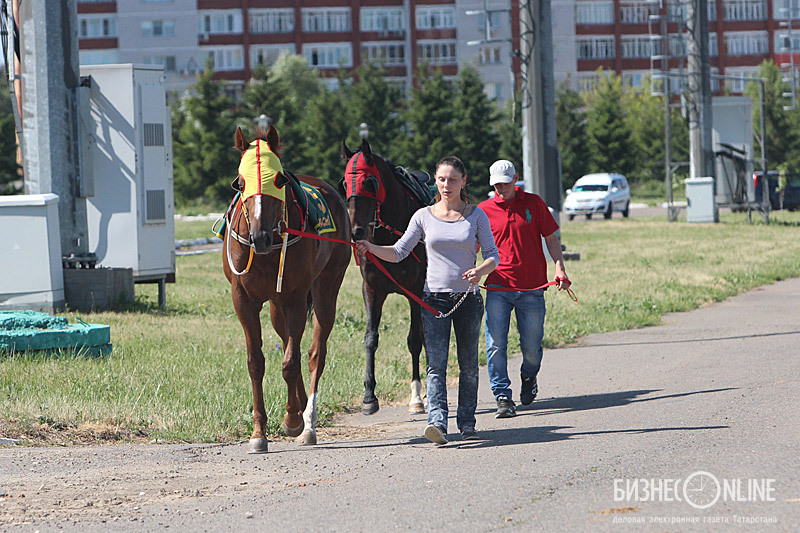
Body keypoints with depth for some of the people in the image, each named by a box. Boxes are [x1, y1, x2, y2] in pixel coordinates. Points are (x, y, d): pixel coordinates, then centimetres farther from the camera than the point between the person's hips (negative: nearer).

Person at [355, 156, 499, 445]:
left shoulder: (477, 216, 3)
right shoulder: (424, 216, 5)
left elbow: (493, 255, 0)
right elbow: (399, 252, 4)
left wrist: (481, 270, -21)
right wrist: (371, 248, -13)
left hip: (468, 299, 0)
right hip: (434, 299, 0)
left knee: (468, 364, 7)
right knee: (436, 363, -12)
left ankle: (467, 422, 18)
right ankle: (438, 421, -23)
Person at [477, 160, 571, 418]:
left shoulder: (533, 203, 6)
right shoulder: (484, 210, 5)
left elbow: (550, 238, 11)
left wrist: (559, 267, -3)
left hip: (532, 288, 0)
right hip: (498, 287, 0)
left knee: (532, 348, 5)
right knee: (496, 344, -12)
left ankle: (529, 377, 36)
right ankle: (502, 397, -7)